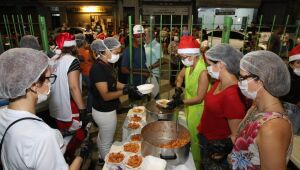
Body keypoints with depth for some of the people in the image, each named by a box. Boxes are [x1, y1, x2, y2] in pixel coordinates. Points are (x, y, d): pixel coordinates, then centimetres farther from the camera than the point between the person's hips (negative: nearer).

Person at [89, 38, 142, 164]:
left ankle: (102, 158, 52)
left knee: (102, 137, 29)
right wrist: (126, 91, -26)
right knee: (107, 142, 12)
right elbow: (106, 96, -28)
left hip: (104, 110, 10)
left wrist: (129, 87, -5)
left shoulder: (107, 65, 1)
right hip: (105, 112, -10)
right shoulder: (98, 68, -27)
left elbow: (113, 83, 7)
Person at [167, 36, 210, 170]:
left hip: (198, 110, -8)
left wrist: (180, 102, -25)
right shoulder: (189, 66, -4)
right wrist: (178, 90, 1)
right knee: (189, 135, 22)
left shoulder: (203, 72, -29)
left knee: (195, 139, 7)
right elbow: (180, 76, 17)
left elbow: (199, 98, -25)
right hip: (189, 107, 8)